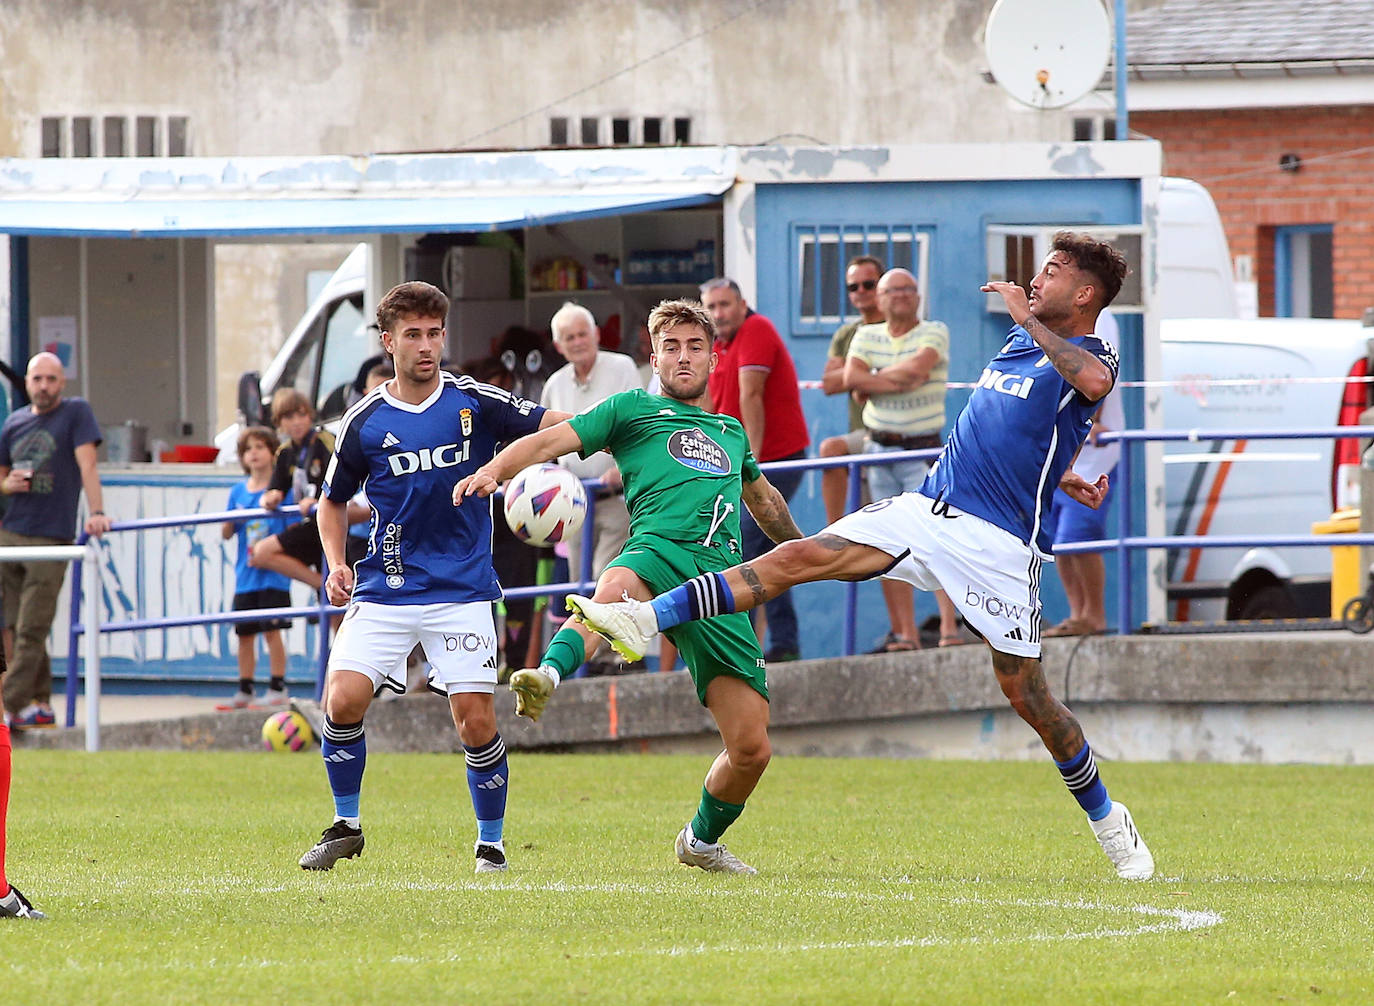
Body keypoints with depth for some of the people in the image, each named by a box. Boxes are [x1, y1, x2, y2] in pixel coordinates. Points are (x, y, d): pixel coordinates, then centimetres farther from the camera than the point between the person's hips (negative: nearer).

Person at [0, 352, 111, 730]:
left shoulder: (76, 412, -1)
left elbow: (86, 463, -10)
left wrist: (96, 512, -22)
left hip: (50, 540, -6)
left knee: (31, 632, -7)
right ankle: (40, 704, 16)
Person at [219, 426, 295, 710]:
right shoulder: (239, 491, 9)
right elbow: (226, 534, 10)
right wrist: (231, 522, -11)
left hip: (274, 576, -5)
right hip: (246, 576, 5)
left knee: (271, 630, -6)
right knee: (245, 633, 9)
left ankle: (277, 688, 0)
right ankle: (244, 691, 19)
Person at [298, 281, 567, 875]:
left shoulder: (474, 402, -2)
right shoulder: (364, 422, 2)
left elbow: (552, 425, -1)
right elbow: (334, 501, 15)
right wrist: (336, 564, -1)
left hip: (461, 591, -1)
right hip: (384, 590, 1)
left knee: (475, 720, -8)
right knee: (343, 699, -13)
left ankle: (491, 843, 11)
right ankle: (346, 827, 8)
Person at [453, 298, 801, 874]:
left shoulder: (731, 431, 32)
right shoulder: (633, 409, 18)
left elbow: (763, 499, 51)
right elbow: (553, 440, 5)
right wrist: (494, 470, -14)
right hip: (660, 549, -4)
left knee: (750, 750, -2)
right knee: (615, 589, -45)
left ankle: (702, 840, 26)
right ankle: (547, 676, -73)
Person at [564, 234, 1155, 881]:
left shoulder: (1091, 355, -4)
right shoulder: (1017, 343, 18)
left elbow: (1093, 380, -31)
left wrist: (1027, 316, -23)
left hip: (997, 542, -6)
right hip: (925, 510, 6)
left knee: (1025, 693, -5)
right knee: (798, 558, -8)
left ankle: (1106, 818, 14)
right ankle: (648, 619, -15)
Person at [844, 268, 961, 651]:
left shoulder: (934, 333, 0)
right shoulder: (867, 336, 10)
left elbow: (917, 367, -18)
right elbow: (852, 379, -6)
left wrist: (880, 374, -3)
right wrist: (900, 382, -13)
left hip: (922, 450, -4)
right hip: (878, 447, 4)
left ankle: (949, 625, -18)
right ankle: (904, 633, 4)